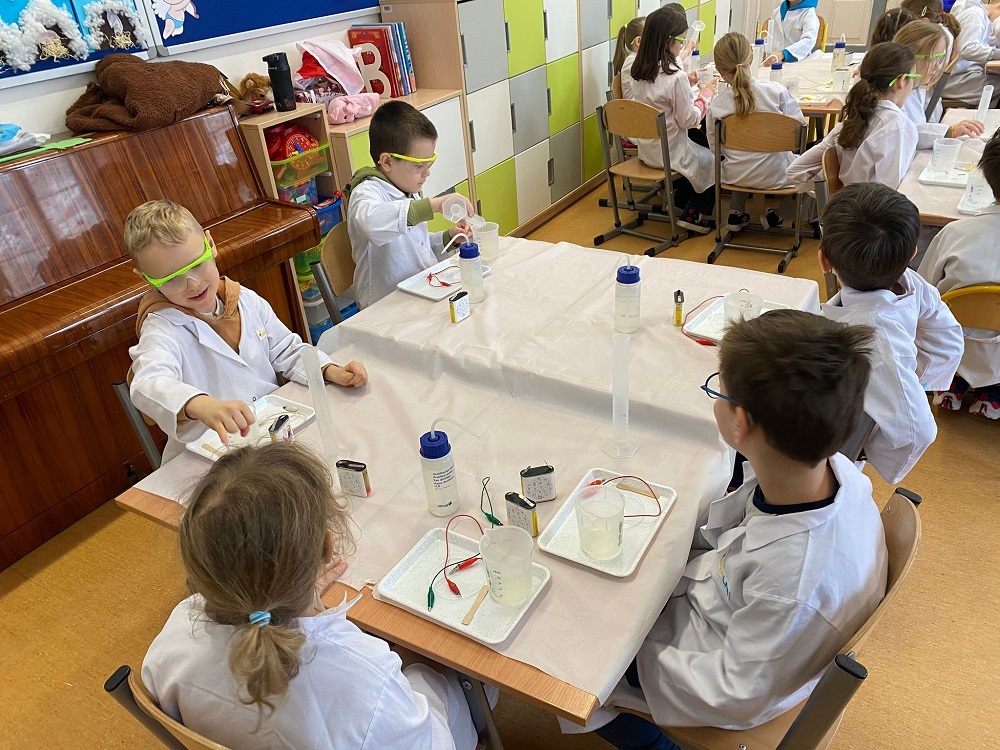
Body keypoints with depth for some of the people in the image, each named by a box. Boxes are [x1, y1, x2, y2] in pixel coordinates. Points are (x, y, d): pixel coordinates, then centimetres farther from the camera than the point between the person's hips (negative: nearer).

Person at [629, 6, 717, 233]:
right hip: (670, 152, -7)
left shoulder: (638, 71, -2)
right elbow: (687, 120, -17)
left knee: (701, 144, 30)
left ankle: (679, 199, 31)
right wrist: (704, 97, -3)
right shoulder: (676, 77, -25)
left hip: (646, 148, 7)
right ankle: (693, 214, 21)